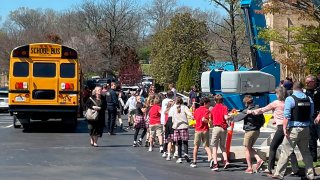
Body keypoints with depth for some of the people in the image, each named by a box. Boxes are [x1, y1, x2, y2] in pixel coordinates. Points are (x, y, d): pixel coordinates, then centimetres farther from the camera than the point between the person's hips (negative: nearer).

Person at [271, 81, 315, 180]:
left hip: (293, 129, -5)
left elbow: (286, 116, -16)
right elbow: (311, 115, 12)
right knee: (306, 152, 15)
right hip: (305, 129, 5)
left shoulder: (290, 99, -10)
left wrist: (285, 128, -13)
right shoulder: (309, 99, 6)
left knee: (285, 152, -1)